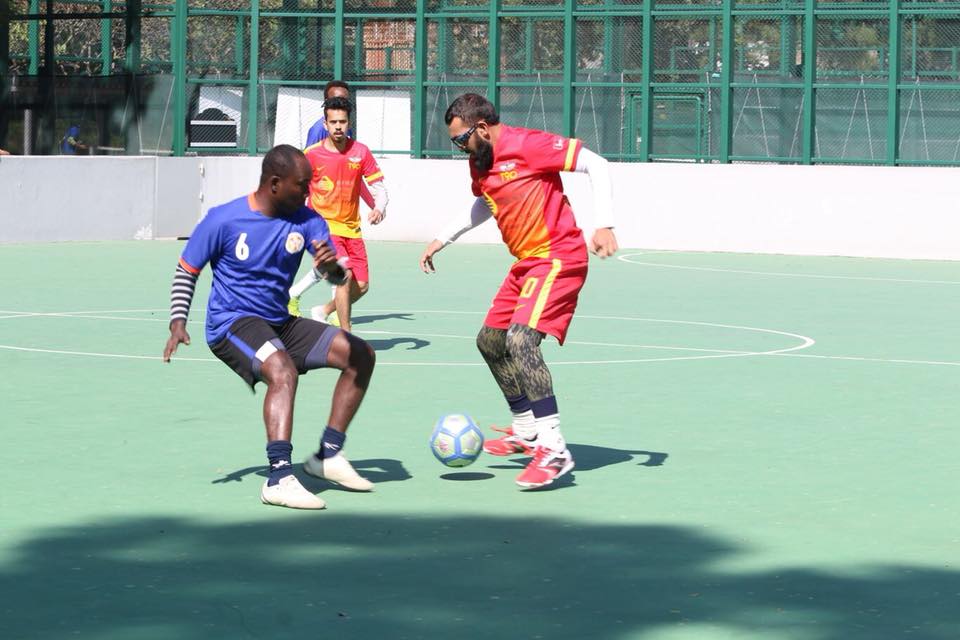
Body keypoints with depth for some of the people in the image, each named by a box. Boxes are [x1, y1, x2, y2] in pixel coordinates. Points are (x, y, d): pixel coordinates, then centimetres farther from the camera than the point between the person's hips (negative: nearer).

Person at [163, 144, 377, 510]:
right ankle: (279, 479, -43)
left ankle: (328, 456, 8)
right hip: (232, 324, -7)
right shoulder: (224, 220, -13)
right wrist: (178, 322, -16)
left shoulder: (306, 221, -2)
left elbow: (337, 275, -8)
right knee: (283, 370, -36)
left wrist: (332, 266, -34)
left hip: (280, 323, 7)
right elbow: (187, 271, -3)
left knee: (361, 356, 0)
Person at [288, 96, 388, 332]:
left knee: (361, 286, 4)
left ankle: (324, 311, 31)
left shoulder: (360, 151, -1)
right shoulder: (312, 154, -8)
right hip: (323, 224, -4)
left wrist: (379, 208, -15)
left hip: (352, 228, 5)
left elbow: (377, 185, 3)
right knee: (345, 276, -22)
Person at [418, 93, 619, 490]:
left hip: (558, 257, -10)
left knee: (521, 339, -26)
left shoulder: (527, 145, -17)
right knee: (490, 341, 16)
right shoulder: (480, 163, 10)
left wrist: (604, 224, -25)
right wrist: (443, 239, 30)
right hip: (526, 263, 10)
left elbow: (596, 165, -17)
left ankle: (554, 449, -27)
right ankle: (526, 430, 33)